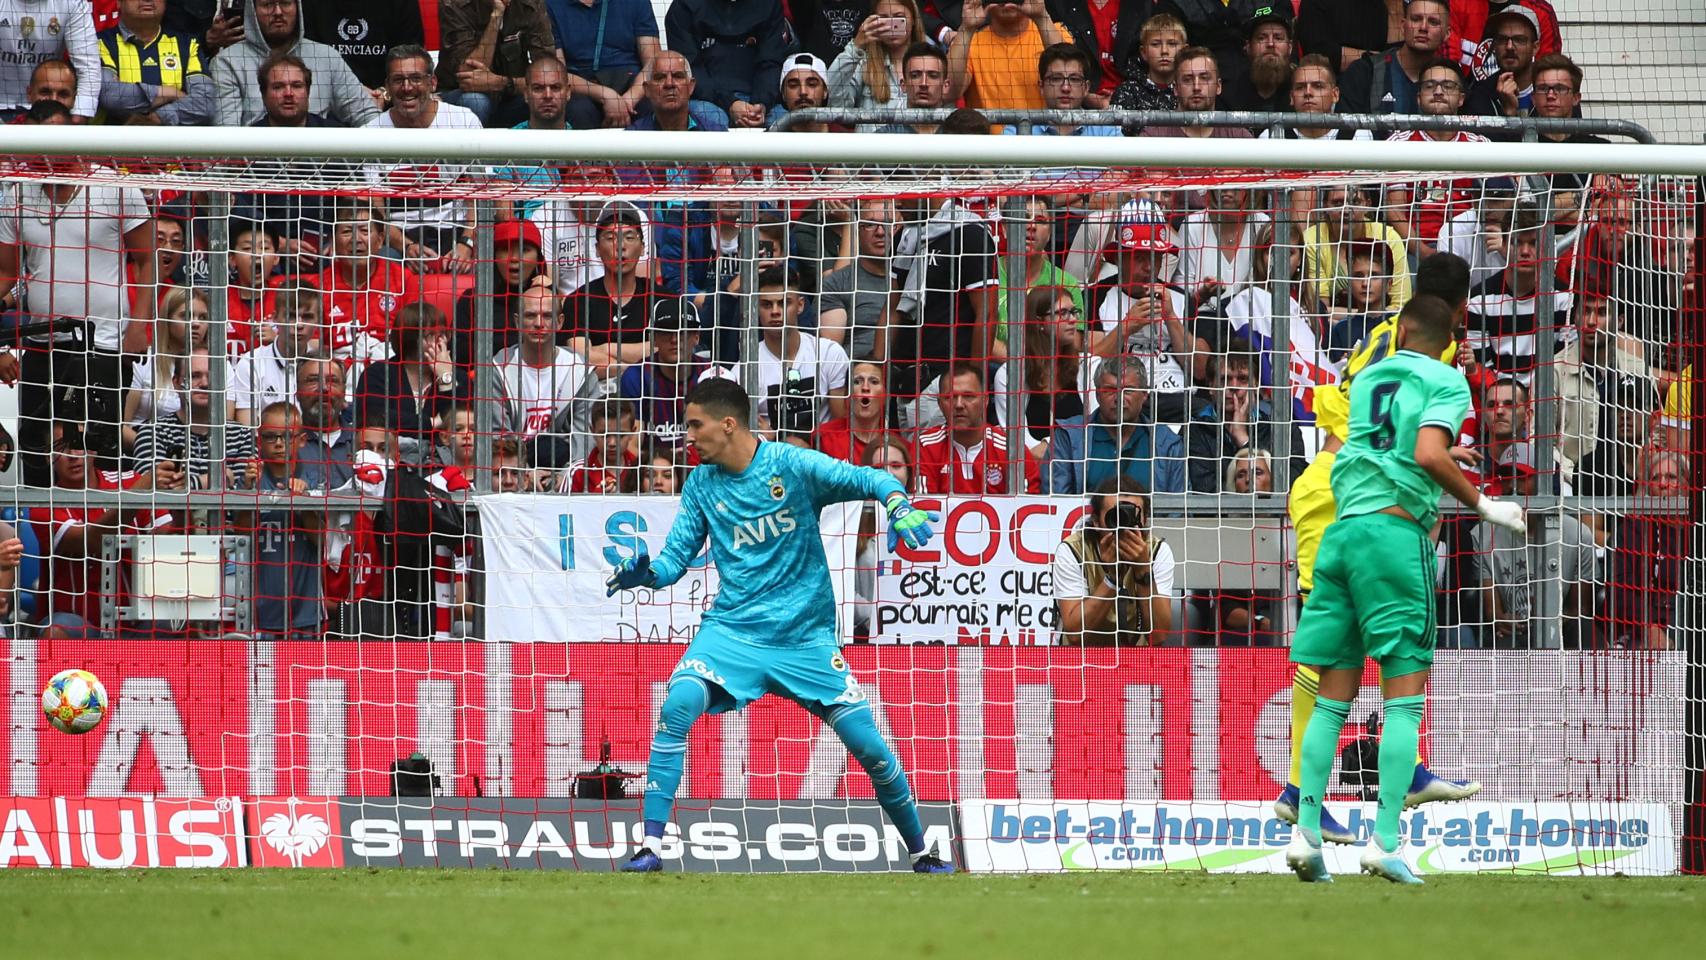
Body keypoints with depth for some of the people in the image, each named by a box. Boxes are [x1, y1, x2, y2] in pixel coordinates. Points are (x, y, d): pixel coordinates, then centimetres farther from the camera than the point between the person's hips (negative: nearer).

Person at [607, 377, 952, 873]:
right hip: (732, 628, 2)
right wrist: (644, 573, -17)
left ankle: (920, 851, 19)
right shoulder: (702, 483, 3)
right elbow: (674, 560, 5)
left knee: (869, 745, -3)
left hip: (805, 634, -2)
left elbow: (870, 480, -16)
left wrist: (899, 506, -37)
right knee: (676, 707, -24)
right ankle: (651, 846, -20)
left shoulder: (792, 465, -9)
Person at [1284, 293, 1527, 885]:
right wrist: (1482, 506, -4)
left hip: (1341, 527, 6)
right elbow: (1429, 456, -14)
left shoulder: (1367, 380, 20)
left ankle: (1305, 832, 0)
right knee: (1404, 697, -4)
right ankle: (1385, 842, -13)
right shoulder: (1446, 381, 1)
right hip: (1396, 530, -6)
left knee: (1334, 696, 8)